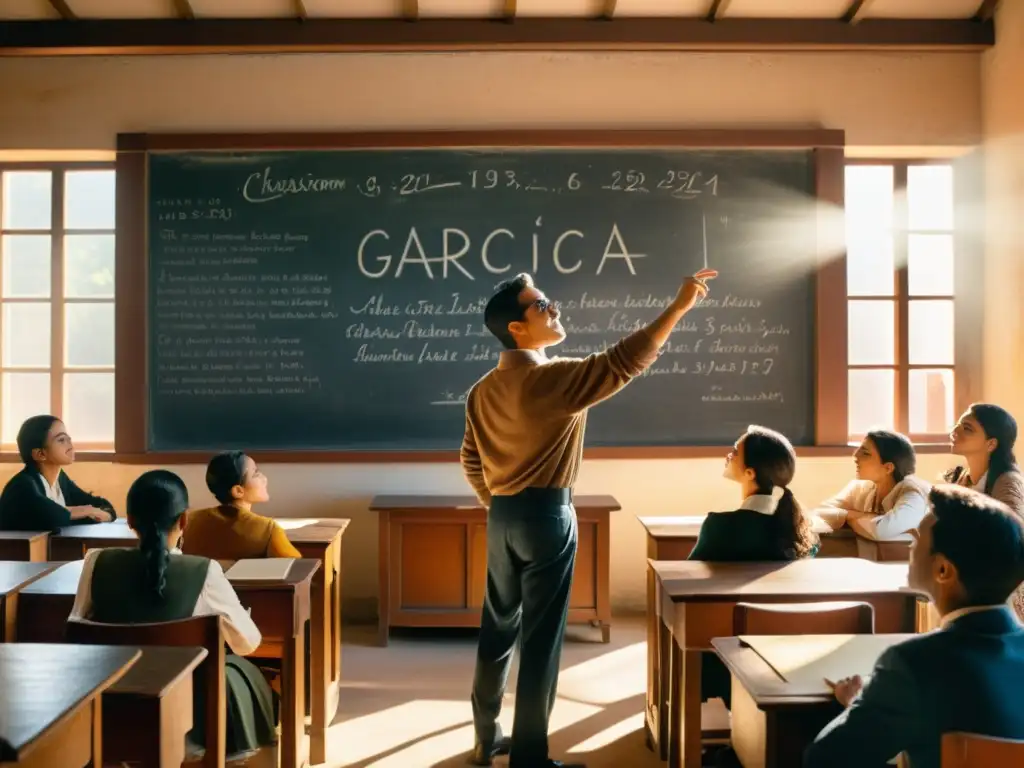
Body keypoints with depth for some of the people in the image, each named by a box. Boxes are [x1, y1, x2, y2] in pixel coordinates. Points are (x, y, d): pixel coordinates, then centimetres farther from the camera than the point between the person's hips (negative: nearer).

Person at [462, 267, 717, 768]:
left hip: (502, 517, 8)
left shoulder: (482, 390, 8)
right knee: (541, 637, 1)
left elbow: (471, 461, 13)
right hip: (546, 515, -8)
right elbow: (621, 363, -23)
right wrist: (678, 306, -20)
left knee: (498, 627, 16)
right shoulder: (553, 377, -17)